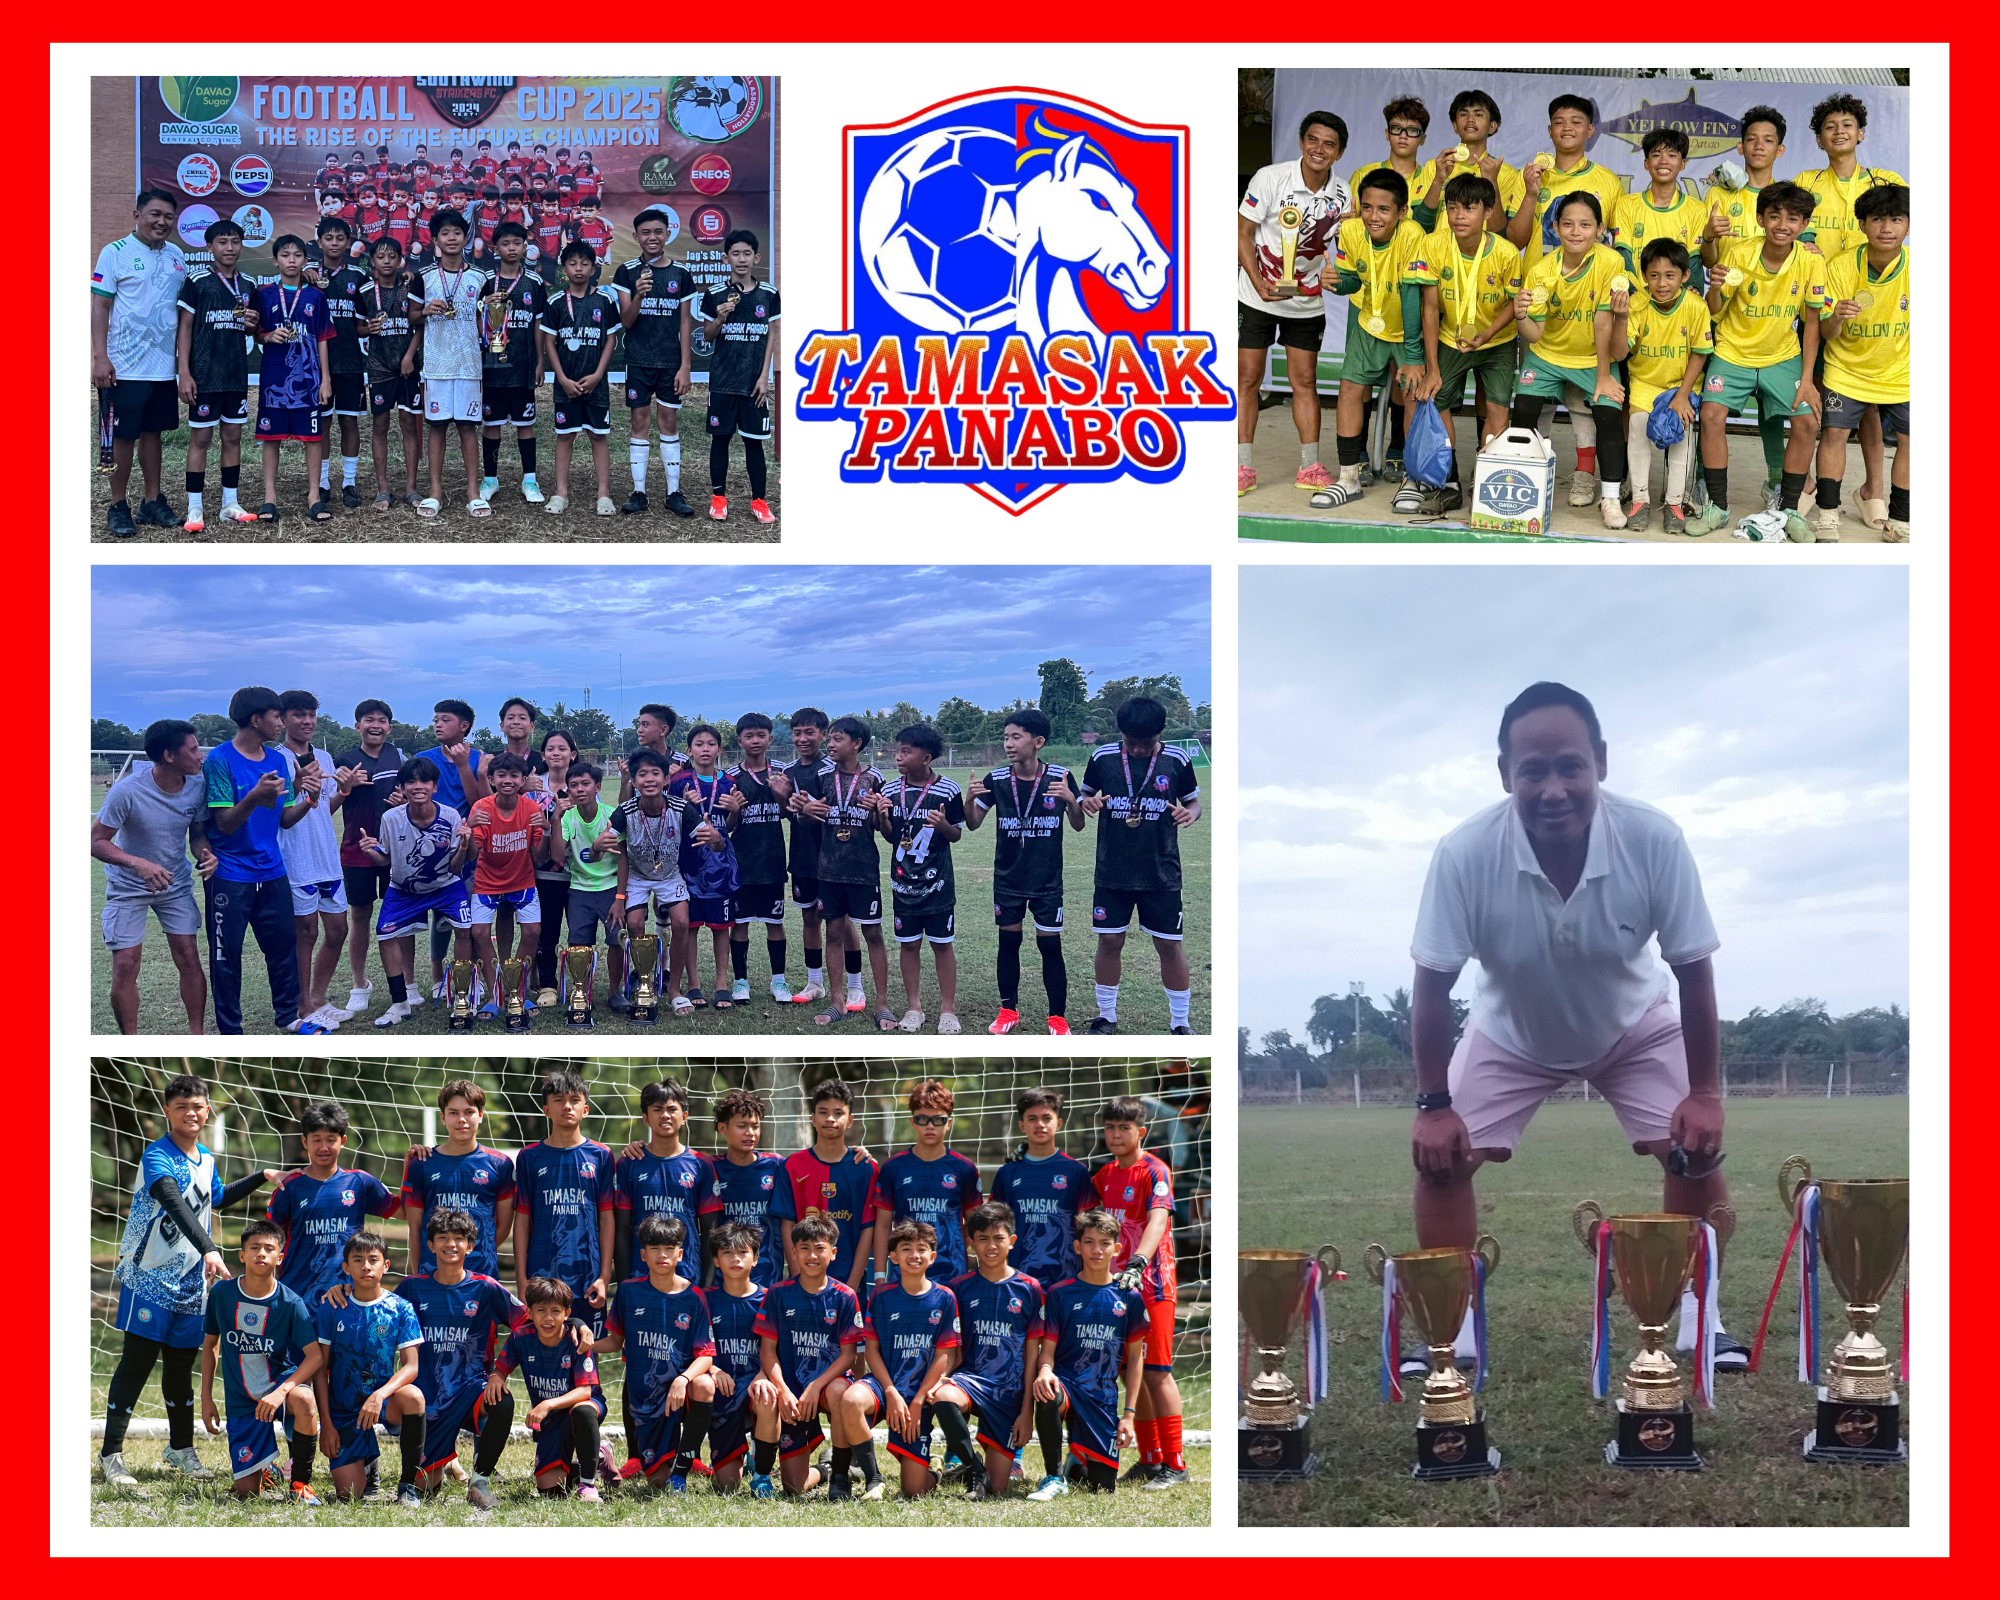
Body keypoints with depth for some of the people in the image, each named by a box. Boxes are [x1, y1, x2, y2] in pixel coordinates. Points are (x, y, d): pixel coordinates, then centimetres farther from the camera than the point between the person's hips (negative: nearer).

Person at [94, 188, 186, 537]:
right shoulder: (115, 253, -6)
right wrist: (100, 357, -15)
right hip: (124, 366, -5)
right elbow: (100, 306, -9)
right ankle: (118, 508, 9)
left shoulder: (176, 256, 10)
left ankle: (153, 501, 20)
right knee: (123, 436, 1)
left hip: (163, 366, 5)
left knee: (152, 432, 12)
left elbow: (182, 310, 17)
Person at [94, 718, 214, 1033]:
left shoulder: (197, 786, -13)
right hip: (128, 886, -3)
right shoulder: (128, 790, -26)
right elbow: (97, 842, -21)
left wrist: (205, 854, -23)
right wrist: (138, 863, -37)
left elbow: (198, 832, 1)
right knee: (125, 966, -6)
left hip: (176, 883, 3)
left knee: (189, 960, -2)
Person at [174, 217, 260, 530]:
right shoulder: (196, 282, -5)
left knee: (233, 436, 8)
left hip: (237, 375, 5)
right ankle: (194, 509, -1)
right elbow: (185, 328, -5)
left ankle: (230, 504, 16)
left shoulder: (247, 286, 10)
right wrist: (184, 373, -11)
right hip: (204, 375, -5)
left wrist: (252, 324, -5)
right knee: (201, 437, -3)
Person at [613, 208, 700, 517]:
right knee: (640, 422, 2)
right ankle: (638, 492, 5)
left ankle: (674, 492, 5)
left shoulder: (681, 274, 2)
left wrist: (684, 366, -2)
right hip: (638, 361, -1)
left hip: (670, 362, 1)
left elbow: (685, 323, 4)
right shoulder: (627, 272, -1)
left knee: (669, 422, 4)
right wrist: (639, 295, -25)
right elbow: (625, 320, -5)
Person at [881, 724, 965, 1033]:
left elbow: (957, 835, 0)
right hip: (903, 881, 3)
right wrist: (882, 818, -11)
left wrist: (944, 825, -21)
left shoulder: (947, 790, -8)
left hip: (937, 882, -3)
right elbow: (890, 836, 9)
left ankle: (948, 1008, 11)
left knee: (942, 944, 3)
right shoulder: (891, 790, 1)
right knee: (908, 944, 8)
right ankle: (913, 1007, 17)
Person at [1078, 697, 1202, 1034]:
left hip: (1161, 875, -1)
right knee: (1109, 941, 6)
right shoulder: (1102, 758, -4)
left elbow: (1194, 801, 6)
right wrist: (1088, 803, -16)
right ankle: (1107, 1016, 23)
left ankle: (1180, 1022, 16)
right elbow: (1085, 797, 8)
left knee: (1170, 944, 3)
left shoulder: (1176, 761, -5)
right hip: (1112, 873, 1)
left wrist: (1190, 813, -17)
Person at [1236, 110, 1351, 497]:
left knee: (1304, 380, 5)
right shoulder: (1270, 178, -14)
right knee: (1247, 377, -2)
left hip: (1307, 301, 3)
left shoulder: (1343, 195, -4)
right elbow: (1242, 233, -11)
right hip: (1257, 295, -3)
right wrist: (1260, 284, -22)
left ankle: (1310, 467, 9)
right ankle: (1243, 467, 3)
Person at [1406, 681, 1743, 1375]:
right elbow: (1432, 984, -22)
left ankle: (1696, 1317, 7)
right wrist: (1433, 1104, -19)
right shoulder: (1464, 853, -35)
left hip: (1635, 1027, 0)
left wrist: (1705, 1092, -17)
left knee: (1696, 1151, -13)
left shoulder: (1655, 840, -33)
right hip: (1510, 1035, 0)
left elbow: (1693, 970, -20)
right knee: (1440, 1157, -11)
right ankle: (1451, 1332, 5)